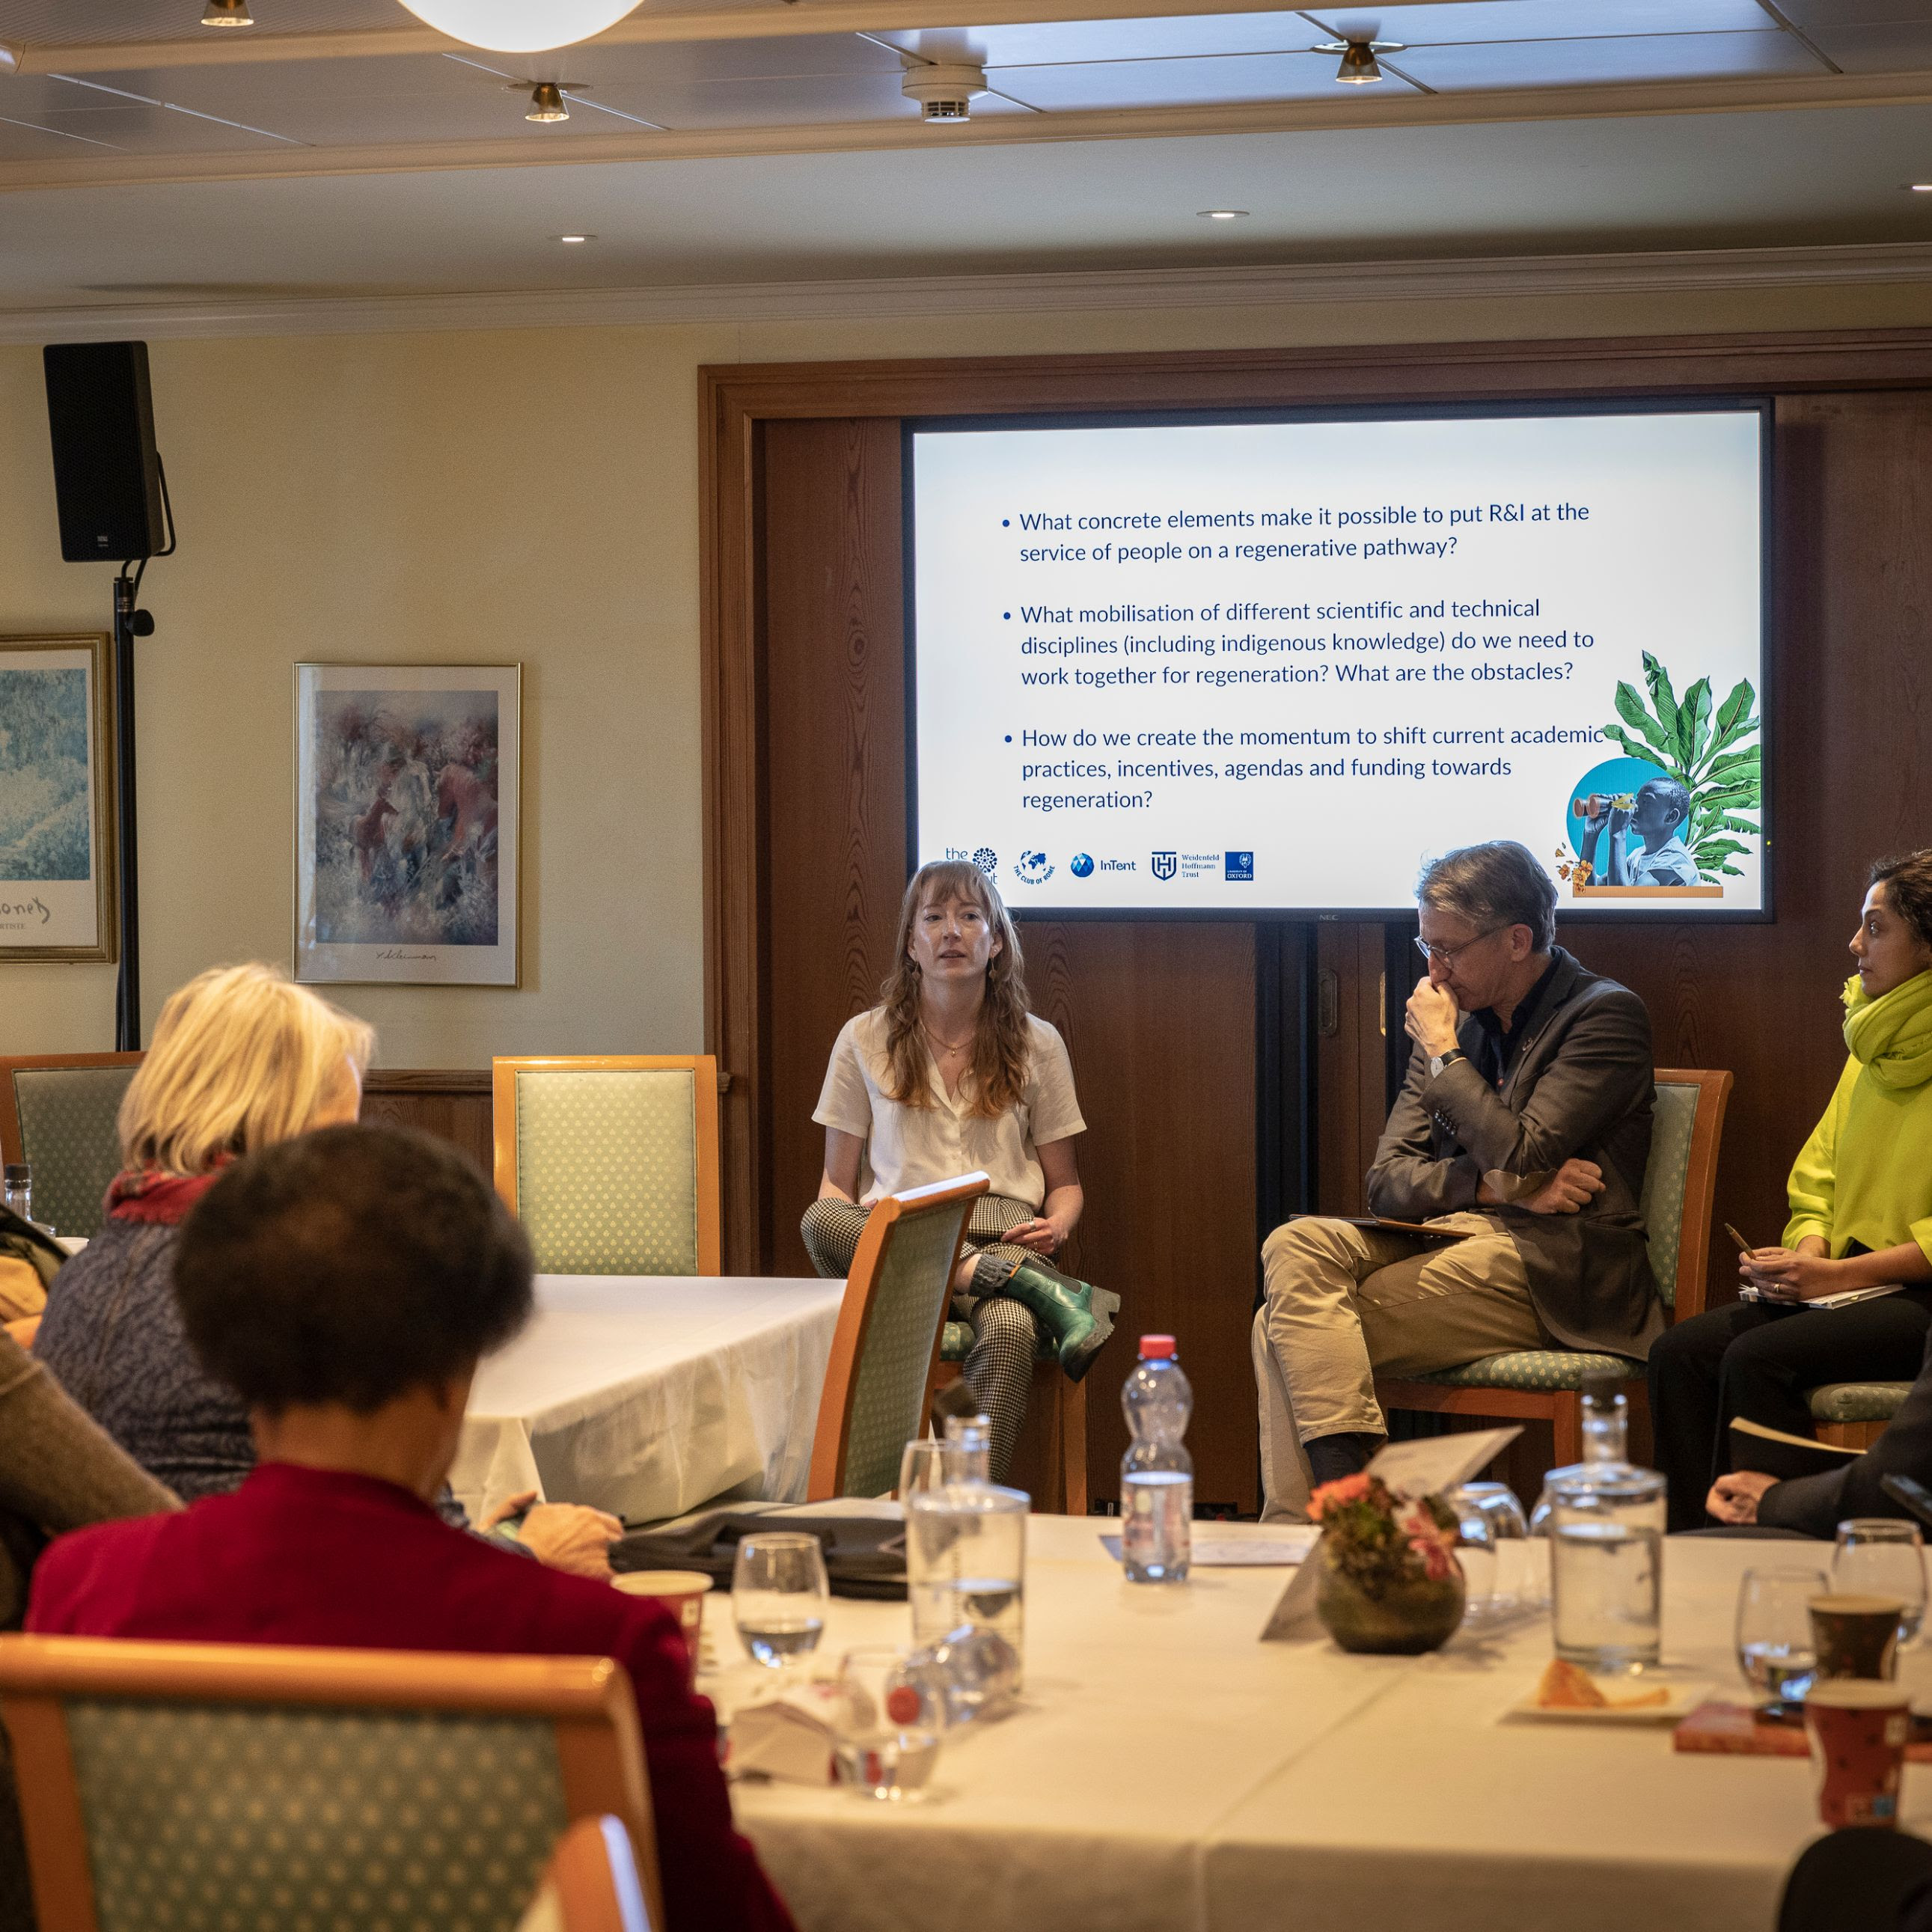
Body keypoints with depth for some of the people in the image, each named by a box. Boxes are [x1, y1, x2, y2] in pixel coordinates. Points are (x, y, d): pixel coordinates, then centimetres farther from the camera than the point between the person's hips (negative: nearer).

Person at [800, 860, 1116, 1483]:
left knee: (1009, 1332, -38)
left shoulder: (1037, 1044, 14)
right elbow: (838, 1184, 13)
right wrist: (847, 1229, -11)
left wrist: (1058, 1224, -7)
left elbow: (1066, 1184, 18)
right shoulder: (864, 1040, 14)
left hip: (1001, 1237, -1)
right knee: (820, 1221, -36)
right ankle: (1039, 1290, -36)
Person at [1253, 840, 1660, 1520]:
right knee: (1295, 1247, -23)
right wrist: (1498, 1185, -9)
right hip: (1446, 1236, 7)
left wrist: (1443, 1051, -4)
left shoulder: (1605, 1015, -3)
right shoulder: (1455, 1019, 17)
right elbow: (1388, 1181, 10)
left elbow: (1518, 1156, -16)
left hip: (1549, 1270, -7)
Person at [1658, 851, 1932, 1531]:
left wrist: (1836, 1274, -18)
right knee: (1680, 1352, -14)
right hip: (1846, 1285, 8)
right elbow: (1818, 1182, 19)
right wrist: (1806, 1256, -2)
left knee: (1757, 1359, -28)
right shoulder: (1873, 1048, 17)